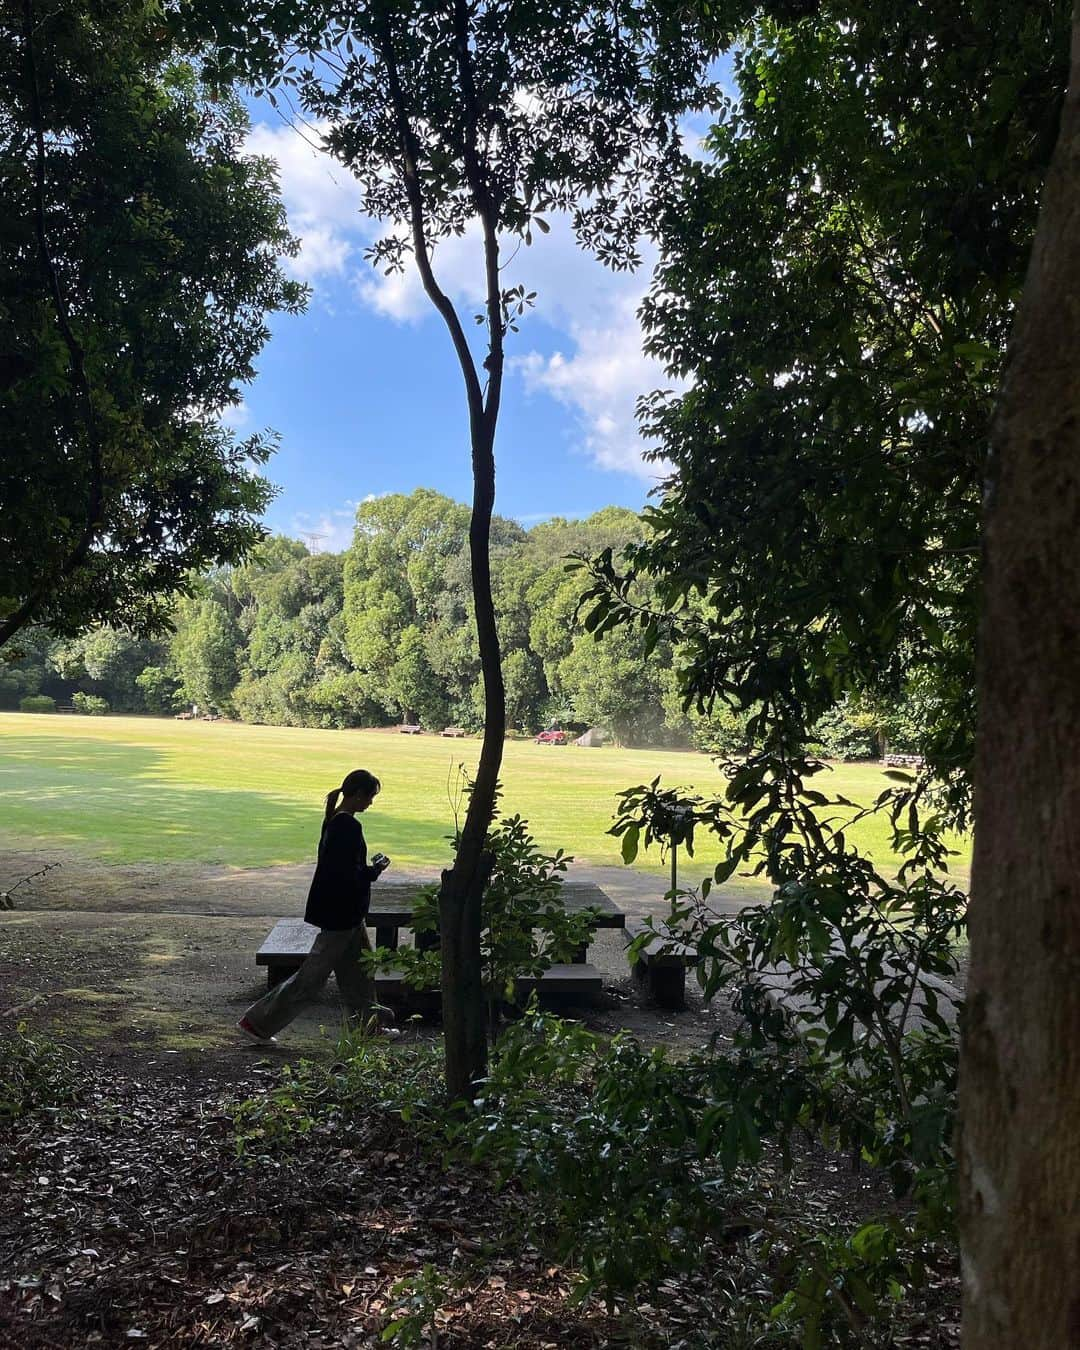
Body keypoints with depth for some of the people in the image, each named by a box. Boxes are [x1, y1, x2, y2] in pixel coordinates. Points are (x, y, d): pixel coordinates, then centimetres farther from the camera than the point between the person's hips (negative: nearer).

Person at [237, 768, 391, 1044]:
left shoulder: (334, 821, 7)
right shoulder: (349, 826, -22)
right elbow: (348, 875, -25)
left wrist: (370, 867, 10)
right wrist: (375, 869, -11)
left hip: (346, 914, 10)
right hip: (341, 915, -10)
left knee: (359, 973, 17)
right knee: (310, 977, 0)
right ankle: (256, 1022, 9)